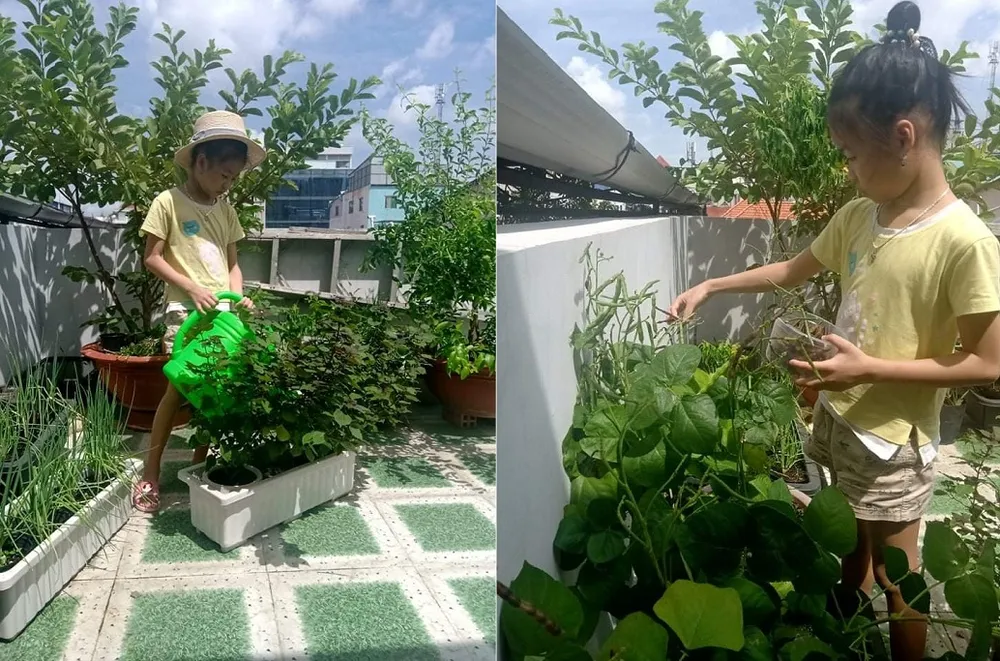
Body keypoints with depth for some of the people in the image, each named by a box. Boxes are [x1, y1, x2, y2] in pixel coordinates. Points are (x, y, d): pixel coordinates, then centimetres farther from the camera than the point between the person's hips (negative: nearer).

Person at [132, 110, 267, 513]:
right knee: (180, 387, -7)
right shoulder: (168, 202, -4)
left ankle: (199, 463, 20)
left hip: (223, 311, 5)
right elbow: (152, 258, -4)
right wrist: (193, 288, -15)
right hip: (186, 311, -5)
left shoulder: (226, 211, 12)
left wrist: (238, 297, -3)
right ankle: (150, 474, 6)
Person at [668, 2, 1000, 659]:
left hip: (894, 438, -6)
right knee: (849, 551, 25)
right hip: (838, 417, 7)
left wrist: (869, 368, -24)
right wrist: (710, 286, 9)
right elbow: (795, 269, 13)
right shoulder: (857, 216, -3)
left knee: (892, 575, 12)